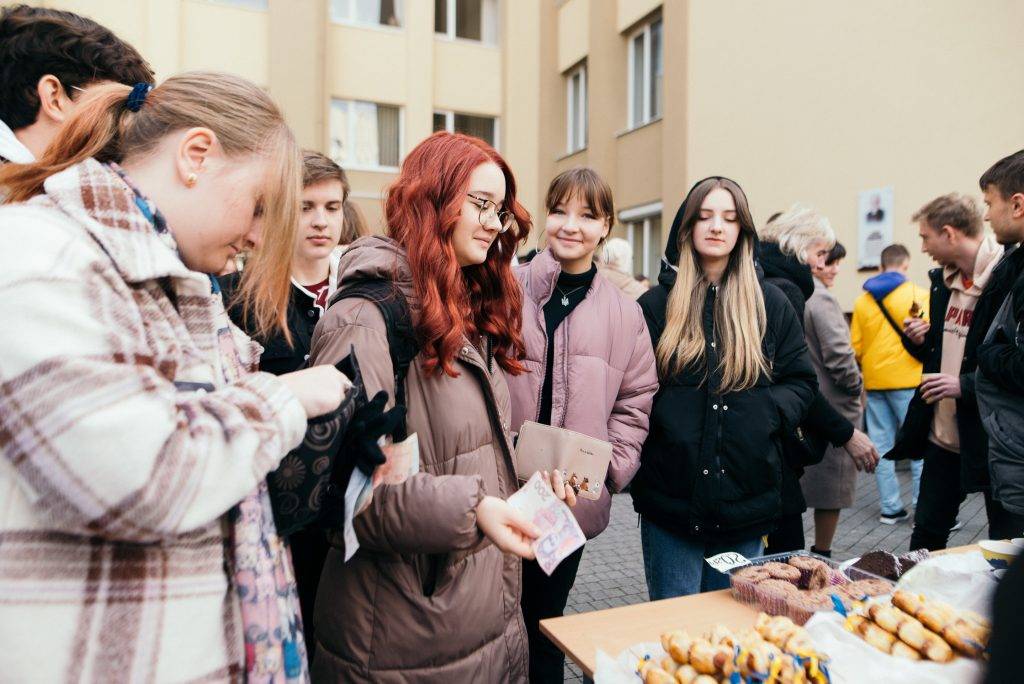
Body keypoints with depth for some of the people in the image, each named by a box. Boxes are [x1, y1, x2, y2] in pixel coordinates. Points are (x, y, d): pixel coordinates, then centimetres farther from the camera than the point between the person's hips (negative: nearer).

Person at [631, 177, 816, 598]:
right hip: (670, 497, -2)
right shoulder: (657, 303, 1)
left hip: (746, 499, 2)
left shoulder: (770, 304, 7)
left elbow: (800, 382, 9)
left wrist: (767, 413, -8)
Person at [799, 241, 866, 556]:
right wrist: (856, 387, -3)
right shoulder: (820, 299, -18)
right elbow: (839, 356, -21)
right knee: (832, 483, 6)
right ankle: (822, 554, 17)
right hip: (832, 408, -8)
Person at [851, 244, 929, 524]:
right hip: (908, 380, -4)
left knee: (882, 445, 8)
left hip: (874, 382, 4)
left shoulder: (863, 300, 7)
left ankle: (890, 508, 13)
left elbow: (855, 346, 6)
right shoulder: (918, 295, -5)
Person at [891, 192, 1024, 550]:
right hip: (942, 436, 7)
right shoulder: (942, 279, 9)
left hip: (993, 440, -7)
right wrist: (920, 340, -1)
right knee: (926, 534, 16)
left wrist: (966, 385, -24)